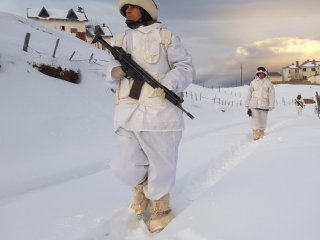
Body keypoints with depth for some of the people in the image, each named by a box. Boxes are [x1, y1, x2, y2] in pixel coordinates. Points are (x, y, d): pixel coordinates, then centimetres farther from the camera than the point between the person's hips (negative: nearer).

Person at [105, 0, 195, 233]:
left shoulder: (164, 36, 2)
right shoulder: (122, 40, 17)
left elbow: (186, 67, 0)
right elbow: (114, 72, 21)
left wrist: (170, 83, -20)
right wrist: (114, 71, -3)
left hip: (159, 111, -4)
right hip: (128, 114, 4)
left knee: (161, 164, 6)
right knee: (125, 168, 3)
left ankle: (160, 208, 30)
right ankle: (141, 185, 37)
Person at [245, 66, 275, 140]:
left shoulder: (268, 83, 1)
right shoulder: (253, 82, 4)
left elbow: (272, 95, -1)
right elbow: (249, 94, 6)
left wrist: (271, 106, -9)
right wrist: (248, 107, 3)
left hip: (264, 105, 0)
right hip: (254, 105, 0)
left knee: (263, 121, 6)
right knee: (255, 120, -6)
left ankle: (261, 136, 18)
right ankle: (255, 136, 0)